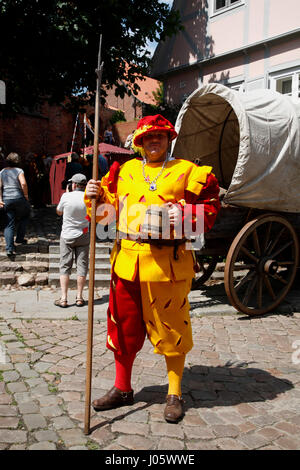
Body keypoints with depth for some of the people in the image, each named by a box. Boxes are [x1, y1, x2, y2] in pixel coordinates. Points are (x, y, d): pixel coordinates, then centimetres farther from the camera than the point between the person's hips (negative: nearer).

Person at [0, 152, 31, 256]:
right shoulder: (19, 171, -3)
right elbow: (23, 184, -17)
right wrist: (26, 195, -4)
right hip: (19, 198, -3)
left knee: (9, 225, 3)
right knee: (25, 217, 24)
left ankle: (9, 248, -4)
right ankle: (20, 238, 23)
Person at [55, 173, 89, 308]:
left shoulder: (66, 196, -10)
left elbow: (59, 212, 8)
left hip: (67, 236, -1)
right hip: (83, 236, 1)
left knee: (65, 267, 5)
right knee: (82, 266, 8)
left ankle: (63, 298, 3)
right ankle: (79, 298, 10)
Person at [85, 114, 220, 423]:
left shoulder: (186, 171, 3)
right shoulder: (125, 171, 14)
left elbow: (210, 207, 0)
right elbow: (109, 209, 17)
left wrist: (185, 214, -17)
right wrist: (96, 195, -2)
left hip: (167, 263, -4)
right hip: (127, 260, 4)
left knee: (171, 328, 7)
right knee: (123, 326, 13)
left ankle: (175, 394, 26)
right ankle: (122, 389, 33)